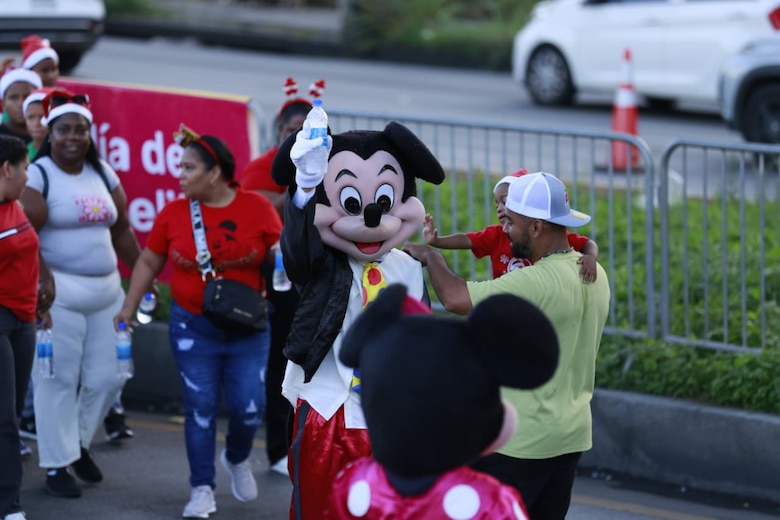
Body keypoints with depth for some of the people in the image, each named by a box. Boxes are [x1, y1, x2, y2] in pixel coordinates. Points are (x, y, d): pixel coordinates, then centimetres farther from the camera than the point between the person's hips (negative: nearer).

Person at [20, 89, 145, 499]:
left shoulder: (103, 174, 13)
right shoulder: (38, 176, -6)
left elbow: (121, 229, 17)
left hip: (106, 289, 6)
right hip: (60, 291, -6)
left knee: (107, 377, 7)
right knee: (59, 380, -3)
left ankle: (78, 442, 30)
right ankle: (56, 465, 7)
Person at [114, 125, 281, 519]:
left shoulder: (257, 207, -6)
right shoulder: (174, 213, -3)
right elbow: (148, 262, 5)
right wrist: (129, 307, 0)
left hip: (247, 328, 0)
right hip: (193, 327, 0)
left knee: (249, 407, -2)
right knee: (200, 408, 1)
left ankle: (237, 459, 31)